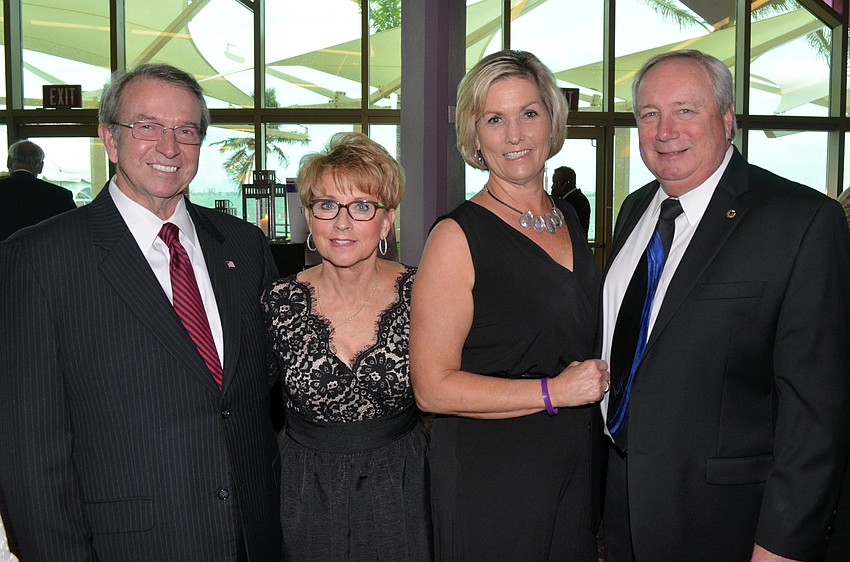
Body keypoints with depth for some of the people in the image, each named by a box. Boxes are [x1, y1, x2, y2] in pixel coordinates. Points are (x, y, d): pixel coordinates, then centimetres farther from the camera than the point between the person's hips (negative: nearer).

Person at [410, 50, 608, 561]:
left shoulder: (568, 219, 7)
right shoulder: (458, 236, -15)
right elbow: (433, 387, -18)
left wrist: (601, 379, 7)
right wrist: (552, 392, -19)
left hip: (578, 466, 6)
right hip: (488, 476, -6)